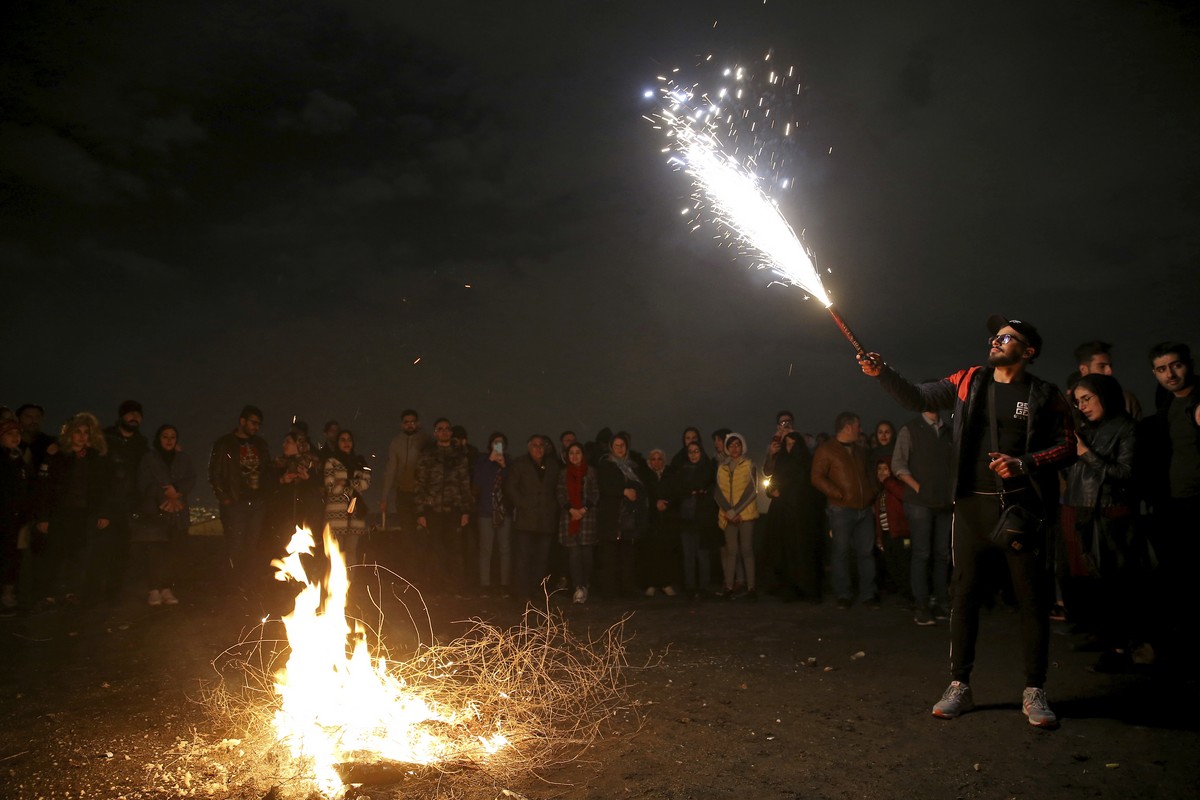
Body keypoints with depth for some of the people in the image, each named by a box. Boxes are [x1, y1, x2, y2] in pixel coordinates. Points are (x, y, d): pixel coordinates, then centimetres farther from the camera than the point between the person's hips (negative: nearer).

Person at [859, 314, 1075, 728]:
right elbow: (917, 398, 10)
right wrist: (882, 373, -3)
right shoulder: (968, 382, 9)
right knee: (964, 594, 5)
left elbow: (1067, 446, 1)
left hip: (1021, 506, -2)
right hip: (972, 504, 2)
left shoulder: (1045, 396, 2)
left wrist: (1024, 463, -14)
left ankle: (1034, 692, 16)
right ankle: (959, 686, 15)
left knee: (1032, 597, 2)